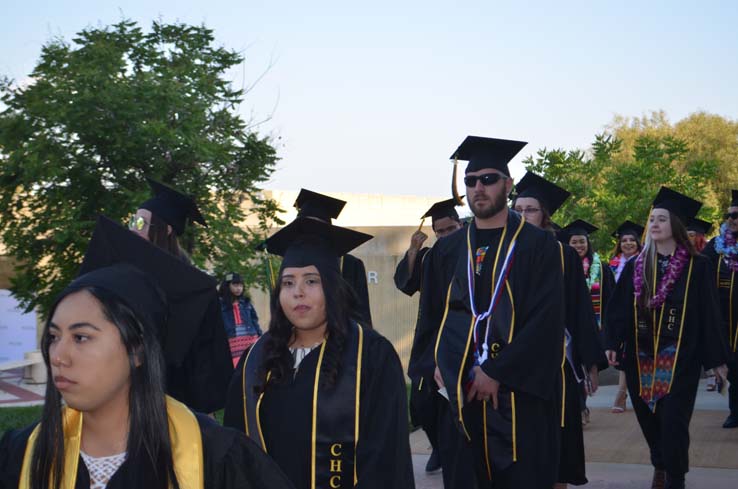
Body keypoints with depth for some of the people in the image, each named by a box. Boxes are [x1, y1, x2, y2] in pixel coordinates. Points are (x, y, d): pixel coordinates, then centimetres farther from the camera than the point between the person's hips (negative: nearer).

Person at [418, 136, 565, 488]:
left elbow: (546, 321, -10)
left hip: (518, 394, -3)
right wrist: (439, 363, -3)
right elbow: (431, 316, 14)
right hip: (460, 393, 3)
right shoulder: (447, 250, 10)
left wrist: (497, 372, -14)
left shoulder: (538, 245, -2)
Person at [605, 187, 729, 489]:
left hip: (679, 358, -3)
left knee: (672, 421, -5)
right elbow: (619, 308, 4)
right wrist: (612, 343, -7)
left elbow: (708, 314, -3)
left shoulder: (697, 267, -3)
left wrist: (716, 358, -3)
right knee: (649, 419, 12)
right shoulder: (635, 267, 6)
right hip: (640, 356, 4)